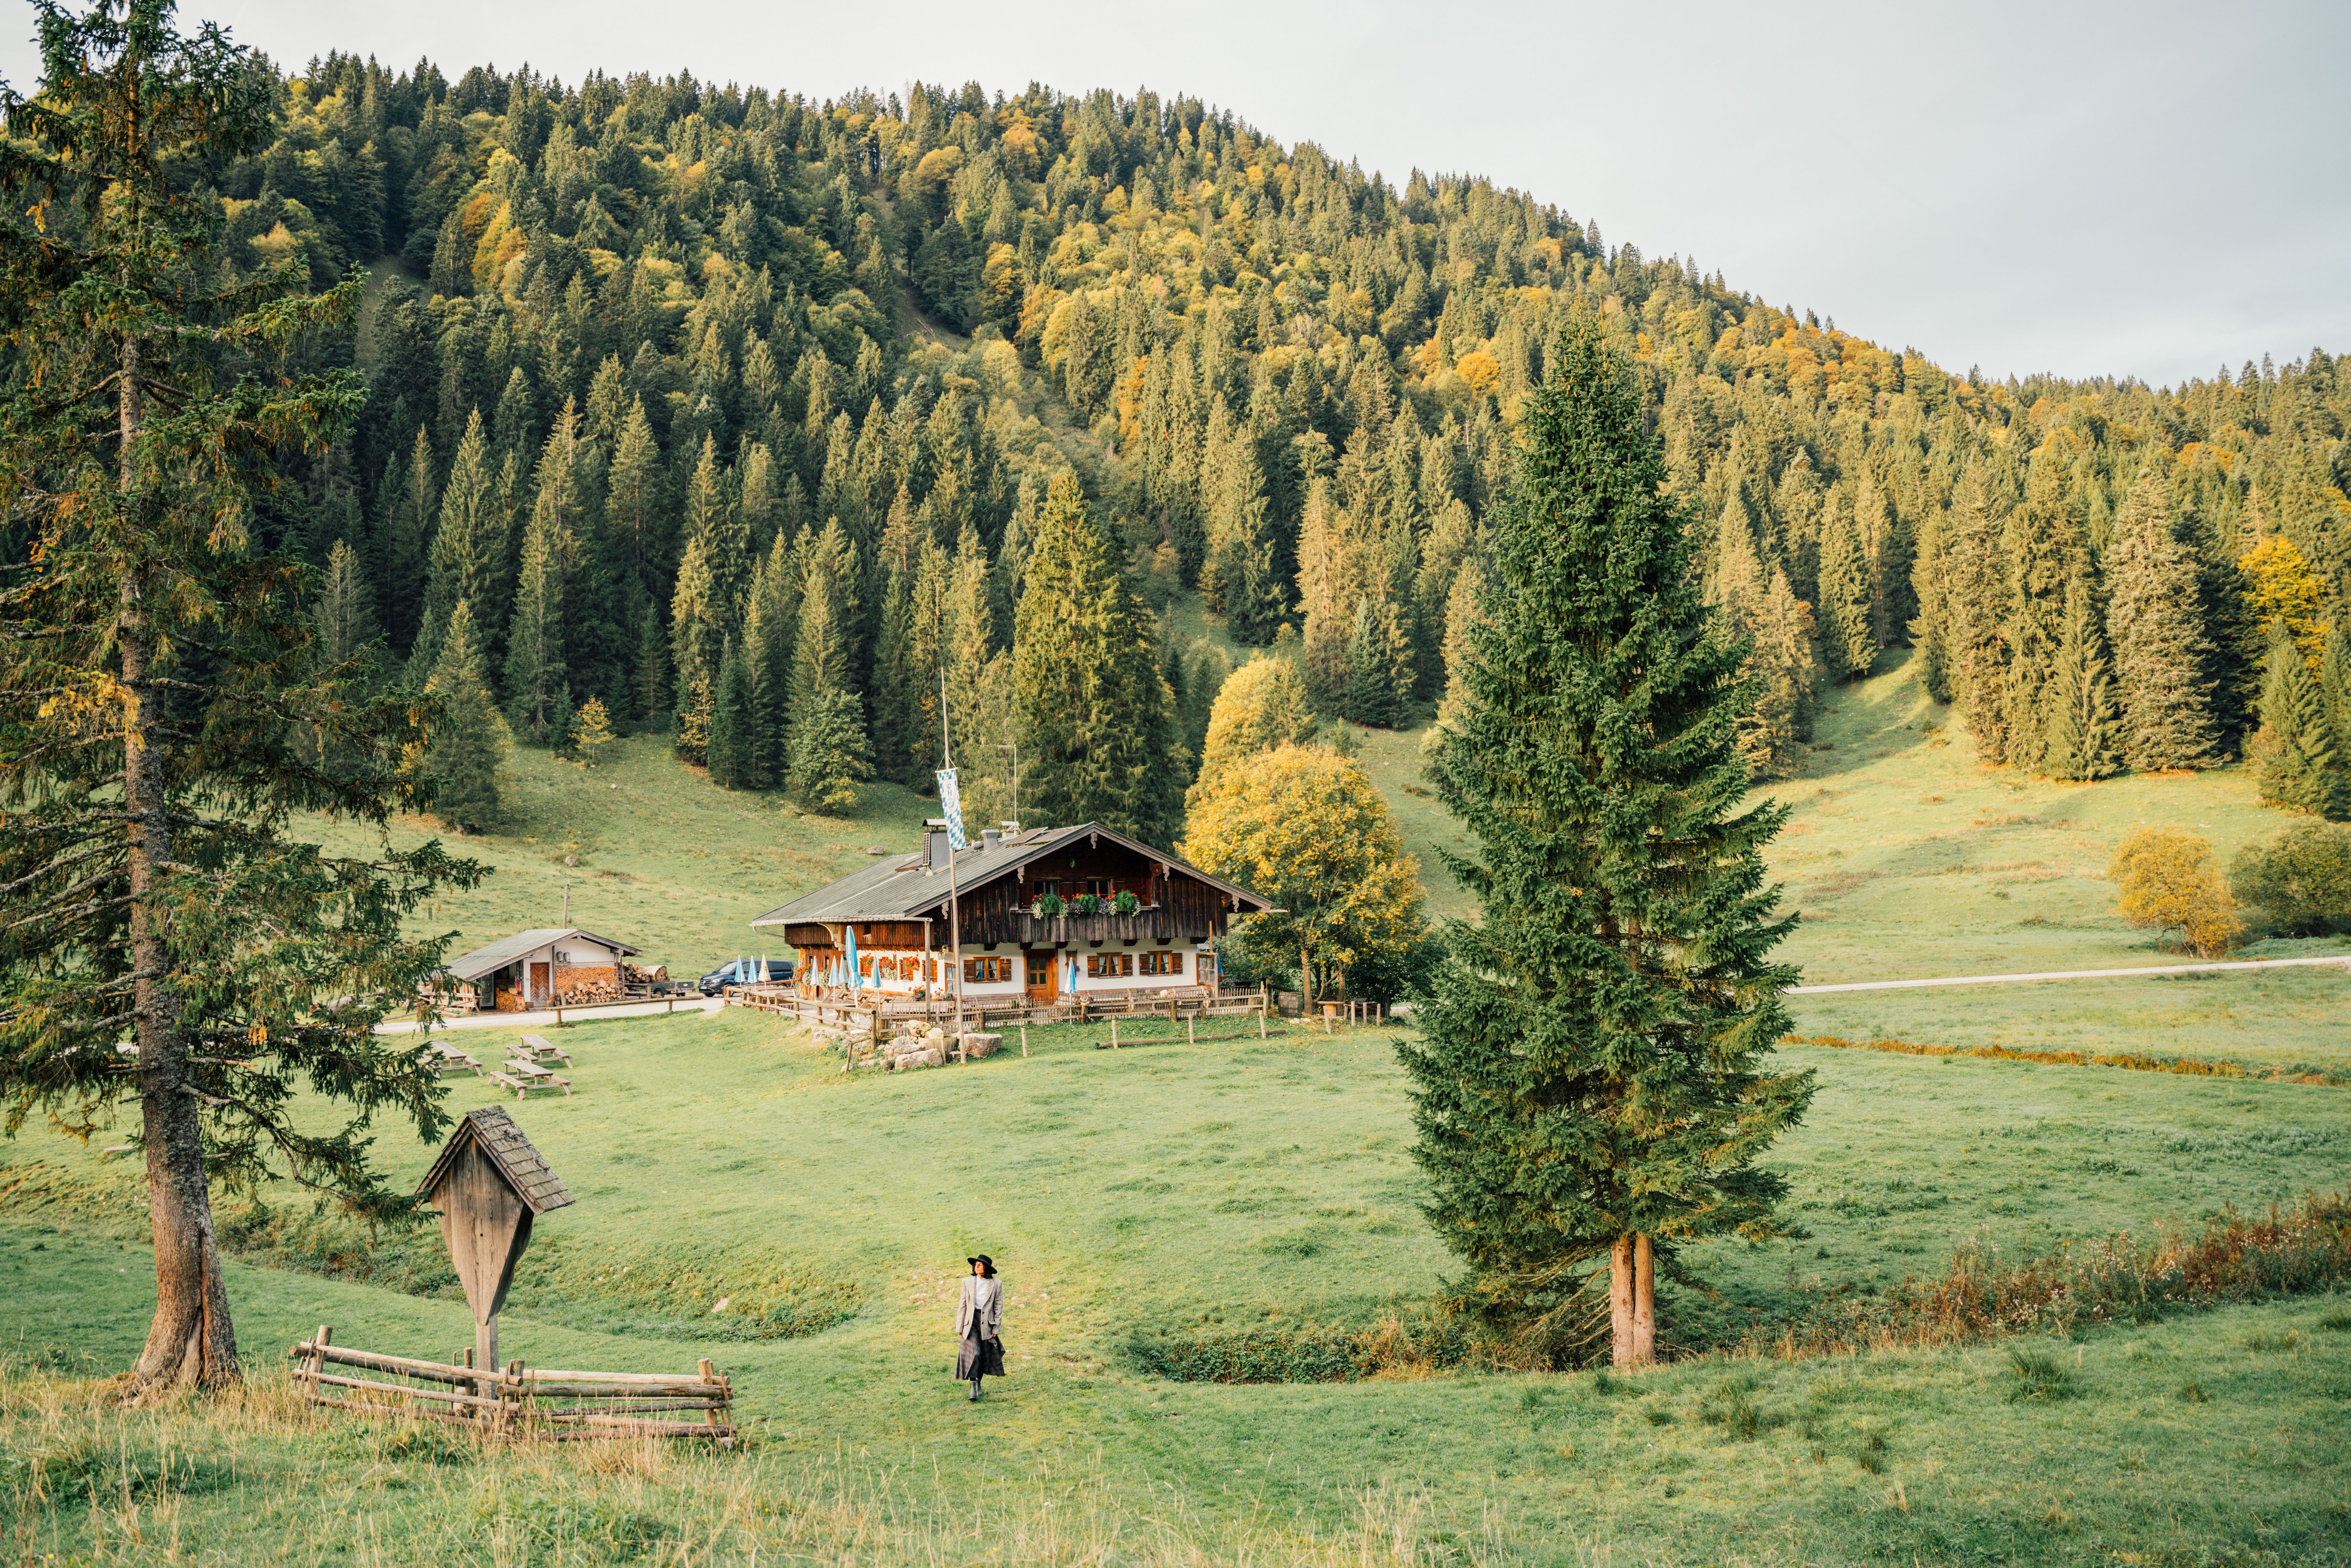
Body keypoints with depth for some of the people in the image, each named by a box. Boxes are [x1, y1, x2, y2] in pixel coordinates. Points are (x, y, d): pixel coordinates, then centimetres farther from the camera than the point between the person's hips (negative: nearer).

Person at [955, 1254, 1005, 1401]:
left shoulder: (996, 1284, 1)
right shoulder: (968, 1282, 5)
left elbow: (999, 1307, 3)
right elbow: (963, 1304, 7)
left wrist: (997, 1328, -2)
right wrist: (959, 1327, 5)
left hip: (987, 1322, 0)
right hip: (971, 1322, 0)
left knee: (985, 1355, 7)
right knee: (973, 1354, -13)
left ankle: (978, 1383, 27)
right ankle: (973, 1388, -14)